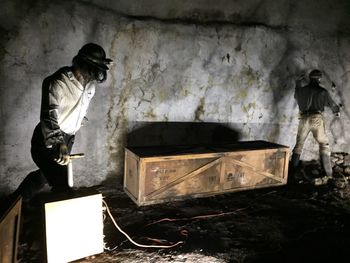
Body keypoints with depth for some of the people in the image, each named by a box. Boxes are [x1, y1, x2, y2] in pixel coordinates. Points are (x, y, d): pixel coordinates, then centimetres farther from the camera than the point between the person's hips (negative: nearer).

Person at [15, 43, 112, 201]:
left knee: (45, 175, 24)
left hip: (66, 139, 8)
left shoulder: (89, 85, -1)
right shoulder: (57, 84, -25)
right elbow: (48, 117, -35)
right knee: (62, 186, -15)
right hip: (47, 142, -8)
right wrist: (59, 144, -51)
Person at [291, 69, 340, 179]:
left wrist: (298, 82, 46)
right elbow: (331, 104, 16)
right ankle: (328, 172, -3)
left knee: (299, 144, 14)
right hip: (317, 119, -3)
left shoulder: (302, 90, 10)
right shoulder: (322, 91, 2)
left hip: (304, 119, 3)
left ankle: (293, 169, 11)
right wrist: (337, 111, 38)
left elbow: (296, 95, 35)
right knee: (324, 145, 5)